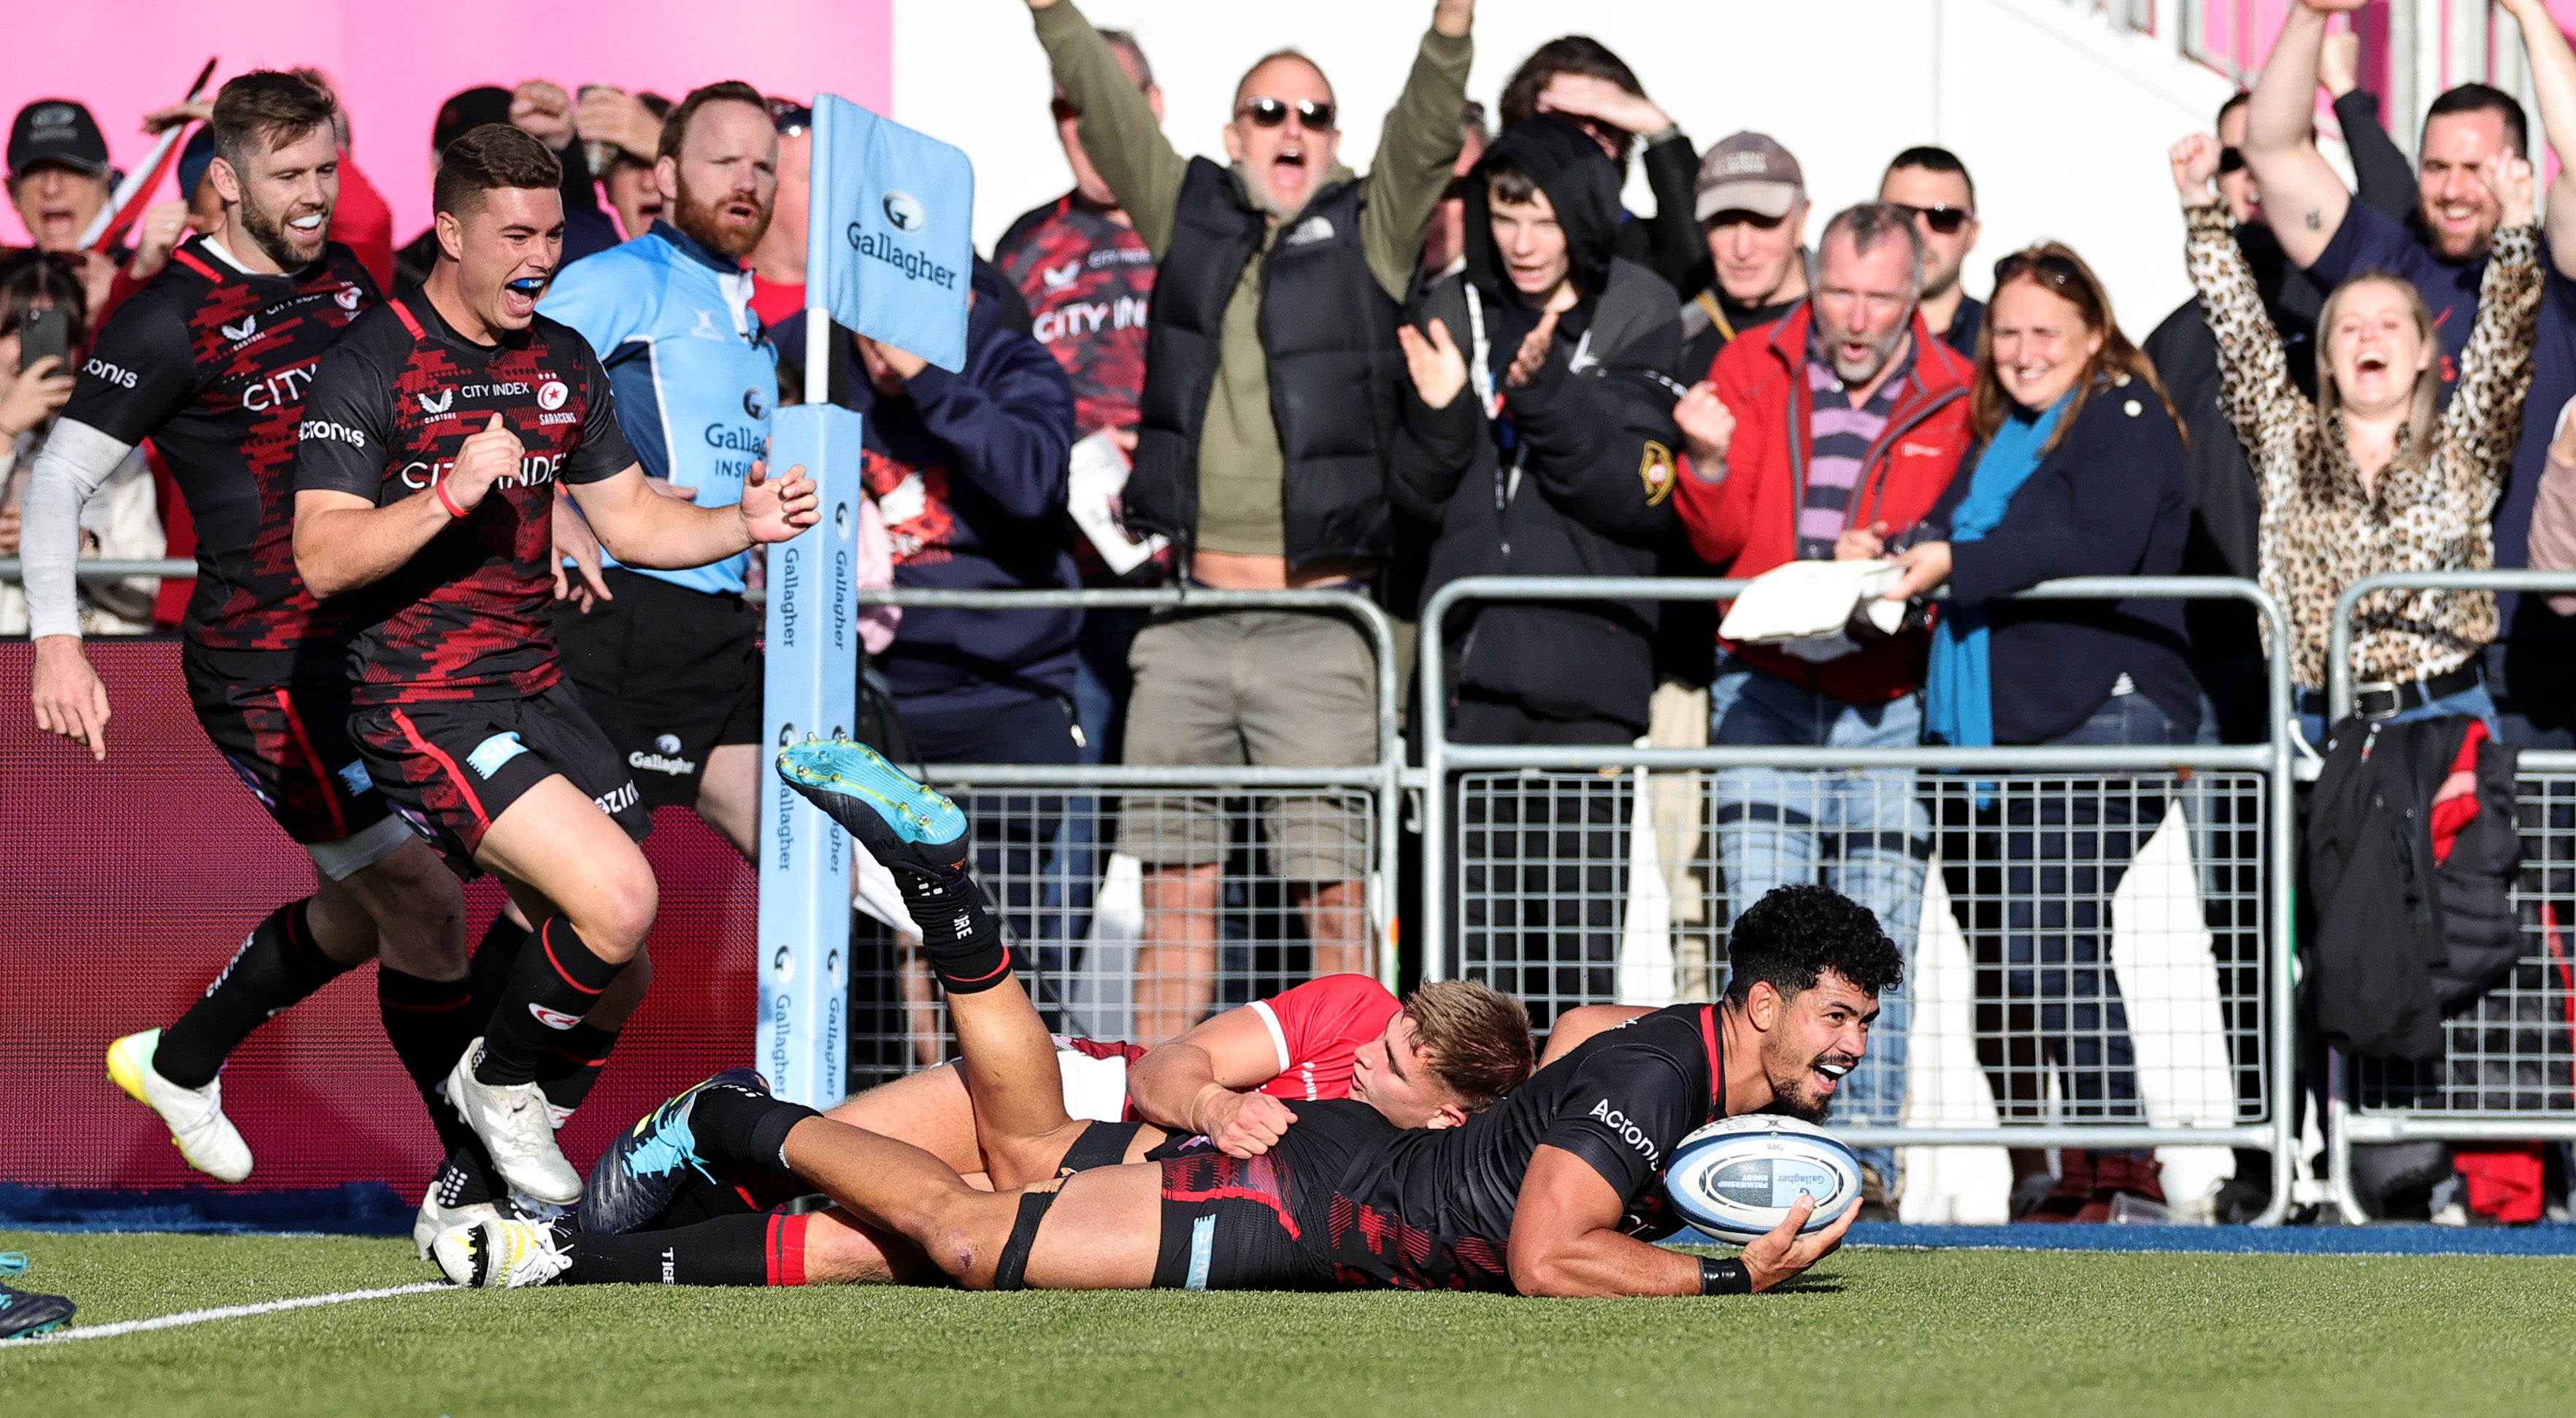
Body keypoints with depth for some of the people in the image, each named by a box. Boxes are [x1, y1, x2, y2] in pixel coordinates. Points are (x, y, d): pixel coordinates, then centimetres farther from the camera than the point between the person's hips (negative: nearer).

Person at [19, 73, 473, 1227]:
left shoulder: (344, 281, 8)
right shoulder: (173, 319, -13)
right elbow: (59, 477, -11)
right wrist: (55, 640, -21)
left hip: (360, 647, 8)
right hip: (262, 671, -8)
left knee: (368, 908, 18)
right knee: (425, 903, -11)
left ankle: (179, 1061, 39)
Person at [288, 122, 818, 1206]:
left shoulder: (562, 362, 12)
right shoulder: (372, 365, -10)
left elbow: (630, 518, 19)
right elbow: (322, 558, -17)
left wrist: (744, 525, 1)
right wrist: (452, 494, -29)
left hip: (535, 686, 8)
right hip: (425, 703, -8)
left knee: (615, 976, 5)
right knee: (618, 899, -23)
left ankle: (485, 1179, 24)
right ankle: (499, 1079, 3)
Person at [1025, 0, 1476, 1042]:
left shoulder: (1370, 232, 8)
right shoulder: (1187, 216, 15)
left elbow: (1427, 129, -6)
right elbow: (1100, 95, 10)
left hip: (1318, 624, -2)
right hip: (1187, 618, 3)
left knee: (1334, 890, -5)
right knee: (1177, 883, 4)